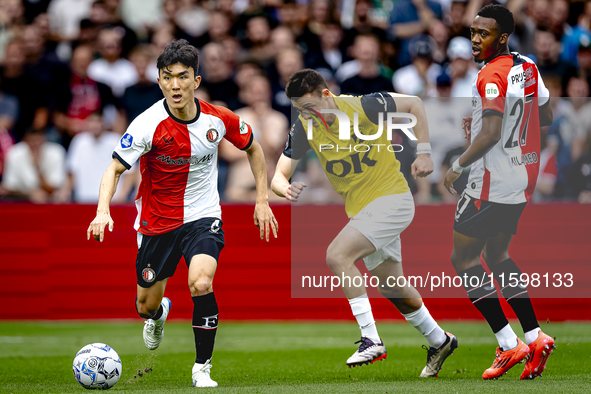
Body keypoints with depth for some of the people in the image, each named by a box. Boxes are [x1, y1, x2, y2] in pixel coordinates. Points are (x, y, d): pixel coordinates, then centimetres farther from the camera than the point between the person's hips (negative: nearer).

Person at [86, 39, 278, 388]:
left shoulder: (218, 119, -11)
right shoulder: (148, 125, -20)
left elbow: (253, 147, 9)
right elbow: (115, 168, -21)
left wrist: (262, 199, 5)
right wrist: (103, 211, -38)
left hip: (203, 218, 0)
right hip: (157, 221, 0)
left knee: (201, 284, -26)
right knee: (146, 306, 11)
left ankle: (202, 368, -7)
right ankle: (159, 313, 52)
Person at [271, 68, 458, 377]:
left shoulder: (363, 107, -19)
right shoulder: (304, 128, -6)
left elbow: (414, 104, -5)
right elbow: (279, 176, -4)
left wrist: (424, 152, -12)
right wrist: (286, 189, -28)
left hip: (390, 198, -7)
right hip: (360, 209, 7)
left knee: (337, 255, -24)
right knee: (390, 285, 16)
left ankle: (371, 340, -20)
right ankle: (439, 341, 37)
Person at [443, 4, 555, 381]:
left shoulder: (492, 76, -19)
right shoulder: (528, 68, 8)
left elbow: (491, 134, -26)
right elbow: (546, 117, 18)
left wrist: (458, 165, -14)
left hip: (492, 183, -9)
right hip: (523, 180, 9)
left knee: (463, 259, 1)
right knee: (497, 255, 21)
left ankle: (509, 345, -5)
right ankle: (535, 337, 13)